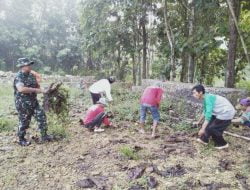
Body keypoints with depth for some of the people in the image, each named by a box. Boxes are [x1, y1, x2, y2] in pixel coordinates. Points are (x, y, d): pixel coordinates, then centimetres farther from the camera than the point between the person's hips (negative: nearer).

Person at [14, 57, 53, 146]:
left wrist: (41, 90, -3)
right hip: (23, 104, -7)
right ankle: (21, 140, 24)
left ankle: (44, 136, 14)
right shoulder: (18, 77, -16)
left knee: (42, 116, 2)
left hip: (33, 102, 7)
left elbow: (37, 86, 19)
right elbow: (21, 89, -34)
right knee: (24, 122, 5)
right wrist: (36, 90, -29)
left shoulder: (31, 75, 7)